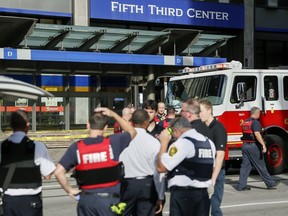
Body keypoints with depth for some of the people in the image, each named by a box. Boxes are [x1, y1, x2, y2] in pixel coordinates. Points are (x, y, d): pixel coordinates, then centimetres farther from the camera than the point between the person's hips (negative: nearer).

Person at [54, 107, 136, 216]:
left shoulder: (76, 148, -4)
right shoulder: (112, 142, -8)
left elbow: (58, 172, -8)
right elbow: (132, 132, 11)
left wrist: (70, 190, 3)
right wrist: (113, 114, 7)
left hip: (86, 199, 2)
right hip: (108, 199, -2)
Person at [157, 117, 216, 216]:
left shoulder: (182, 142, -13)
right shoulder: (209, 143, 11)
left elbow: (161, 167, -14)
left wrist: (164, 142, -6)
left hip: (182, 195, -7)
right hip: (203, 194, 7)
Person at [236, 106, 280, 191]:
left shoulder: (245, 122, 13)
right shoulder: (255, 122, -13)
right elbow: (257, 134, -26)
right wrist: (263, 145, -28)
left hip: (245, 145, 8)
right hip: (253, 146, -8)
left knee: (245, 165, 7)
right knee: (260, 165, 1)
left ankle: (241, 185, 4)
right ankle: (270, 183, 11)